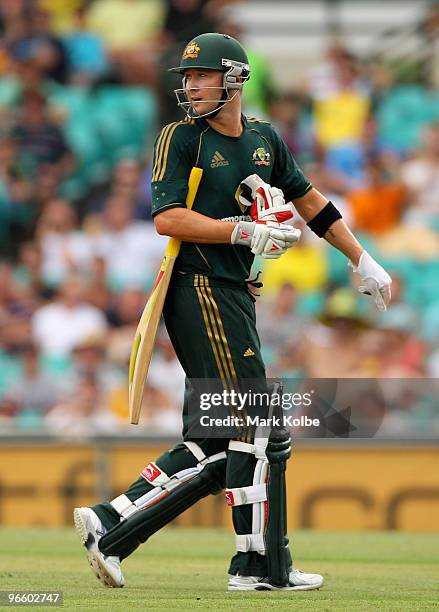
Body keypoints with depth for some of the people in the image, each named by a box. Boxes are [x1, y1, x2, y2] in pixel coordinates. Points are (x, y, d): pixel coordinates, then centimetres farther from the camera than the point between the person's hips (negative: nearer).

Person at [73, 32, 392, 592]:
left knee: (214, 445, 4)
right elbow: (167, 218, -14)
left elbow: (308, 200, 25)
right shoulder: (181, 137, -4)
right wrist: (244, 232, -22)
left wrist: (361, 261, 26)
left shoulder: (263, 138, 15)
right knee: (259, 430, -9)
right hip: (201, 290, -8)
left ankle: (109, 525, 4)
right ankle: (261, 566, -1)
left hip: (233, 298, 8)